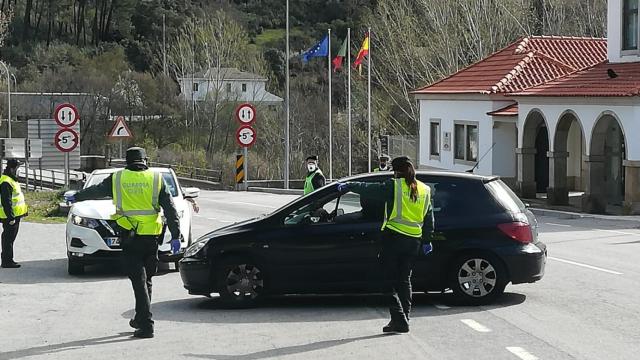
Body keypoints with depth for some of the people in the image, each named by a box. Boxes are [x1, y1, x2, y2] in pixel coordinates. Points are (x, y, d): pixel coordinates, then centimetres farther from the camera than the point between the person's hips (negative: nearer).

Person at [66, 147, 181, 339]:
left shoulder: (117, 179, 2)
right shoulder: (156, 179, 3)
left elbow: (95, 191, 19)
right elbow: (170, 209, 0)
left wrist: (76, 197, 37)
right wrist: (175, 236, 1)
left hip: (129, 237, -1)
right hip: (151, 236, 1)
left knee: (138, 281, -2)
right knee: (146, 279, 15)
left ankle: (146, 324, -9)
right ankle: (141, 319, 25)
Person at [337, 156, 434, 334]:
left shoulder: (394, 186, -7)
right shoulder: (425, 190, 10)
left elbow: (368, 188, -4)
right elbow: (429, 218, 17)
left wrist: (348, 186, 10)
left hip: (393, 238, -5)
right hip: (413, 240, 5)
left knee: (390, 280, -1)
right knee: (405, 280, 15)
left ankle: (399, 319, -11)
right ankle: (404, 318, 13)